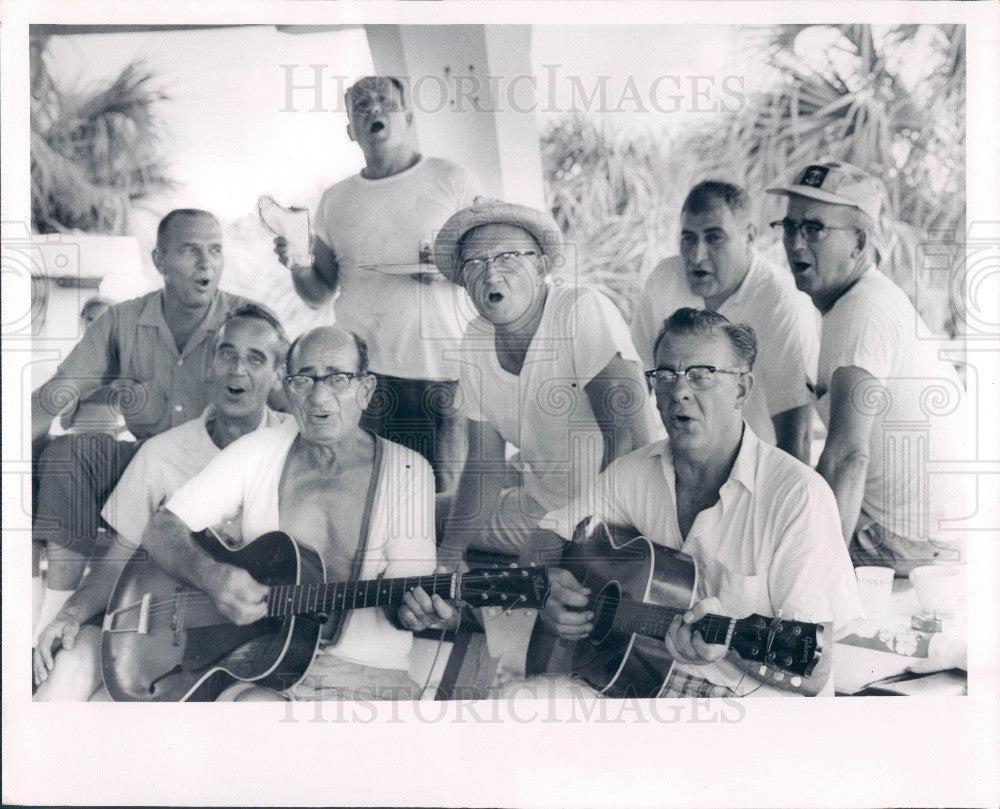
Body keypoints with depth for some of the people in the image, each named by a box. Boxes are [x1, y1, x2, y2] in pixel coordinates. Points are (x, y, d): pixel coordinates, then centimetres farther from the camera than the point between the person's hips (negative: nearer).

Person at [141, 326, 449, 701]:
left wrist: (414, 607, -29)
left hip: (366, 670, 0)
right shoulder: (256, 452, 5)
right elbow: (160, 530, 5)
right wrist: (211, 575, -17)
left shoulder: (407, 471, 1)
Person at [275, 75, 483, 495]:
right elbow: (319, 293, 17)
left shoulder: (453, 180, 7)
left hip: (443, 371, -2)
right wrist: (295, 266, -3)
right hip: (361, 372, 2)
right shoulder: (336, 201, 15)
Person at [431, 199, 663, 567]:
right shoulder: (474, 344, -1)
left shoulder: (584, 312, -22)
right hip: (540, 505, 7)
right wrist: (449, 552, -8)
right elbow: (485, 465, 3)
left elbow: (632, 439, -27)